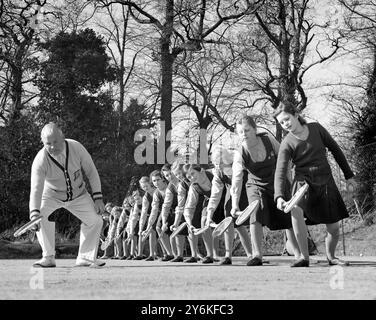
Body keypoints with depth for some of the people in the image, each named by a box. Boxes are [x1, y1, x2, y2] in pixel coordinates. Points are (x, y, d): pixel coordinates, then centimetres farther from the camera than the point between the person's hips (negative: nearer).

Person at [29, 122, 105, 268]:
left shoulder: (76, 148, -24)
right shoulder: (40, 160, -30)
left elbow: (91, 171, -11)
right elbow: (36, 189, -38)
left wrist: (97, 198, -15)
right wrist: (34, 214, -53)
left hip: (78, 194, 2)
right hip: (51, 195, -2)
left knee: (95, 220, -9)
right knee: (41, 216, -28)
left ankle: (85, 257, 7)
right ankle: (48, 257, -15)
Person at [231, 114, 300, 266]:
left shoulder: (268, 140, -17)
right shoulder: (240, 155, -20)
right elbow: (236, 181, -27)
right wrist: (235, 205, -37)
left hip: (278, 183, 1)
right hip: (256, 186, -1)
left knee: (290, 220, 1)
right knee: (256, 216, -24)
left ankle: (299, 255, 14)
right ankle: (257, 255, -18)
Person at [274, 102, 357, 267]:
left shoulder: (316, 128, -3)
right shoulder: (287, 144, -8)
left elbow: (335, 149, 7)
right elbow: (280, 172, -16)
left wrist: (348, 175, 7)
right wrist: (279, 196, -32)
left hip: (326, 181, 2)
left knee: (334, 229, 2)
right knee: (296, 210, -34)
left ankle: (331, 256, 34)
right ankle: (304, 256, -25)